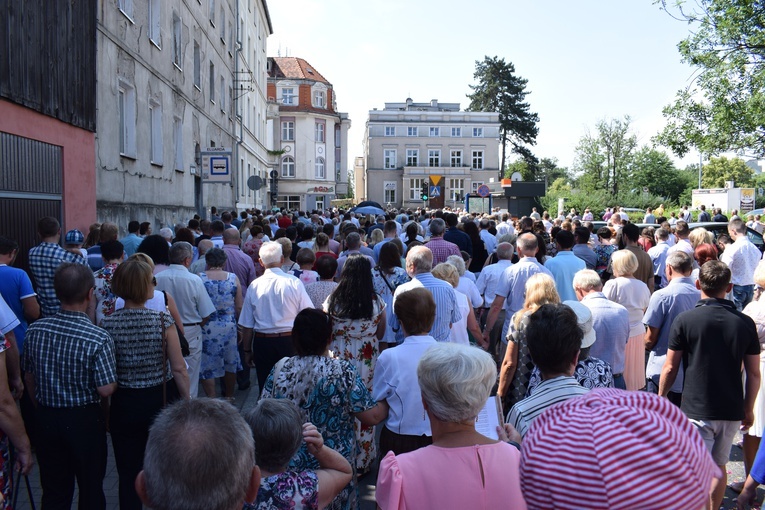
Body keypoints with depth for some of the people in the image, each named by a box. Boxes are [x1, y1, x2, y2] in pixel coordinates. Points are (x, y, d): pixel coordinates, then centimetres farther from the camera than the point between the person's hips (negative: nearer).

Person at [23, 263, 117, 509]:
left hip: (45, 418, 4)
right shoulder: (99, 339, -23)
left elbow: (29, 378, 4)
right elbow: (106, 390, -20)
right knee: (90, 489, 15)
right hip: (84, 421, -4)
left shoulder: (34, 330, -7)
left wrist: (42, 410, 18)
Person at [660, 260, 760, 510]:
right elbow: (754, 373, 2)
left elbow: (670, 368, -8)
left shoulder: (685, 320, -13)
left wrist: (660, 398, 7)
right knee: (719, 467, 21)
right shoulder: (746, 323, -3)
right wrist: (748, 409, 15)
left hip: (696, 411, -4)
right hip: (732, 411, 5)